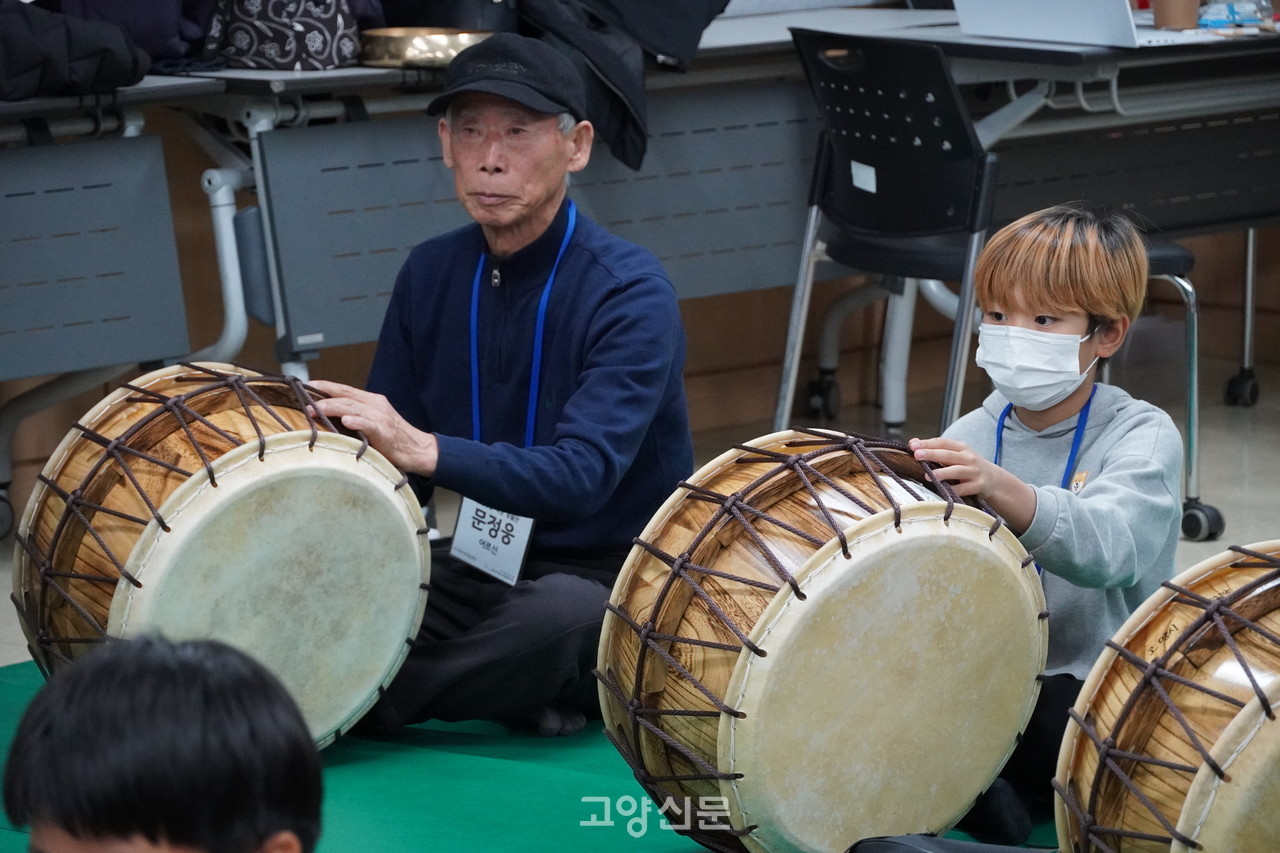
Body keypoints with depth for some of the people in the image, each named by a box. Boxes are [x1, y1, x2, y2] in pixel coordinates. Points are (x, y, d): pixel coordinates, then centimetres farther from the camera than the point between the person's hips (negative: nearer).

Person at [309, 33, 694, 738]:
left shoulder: (629, 293, -17)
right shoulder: (431, 274, 2)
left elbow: (581, 475, -30)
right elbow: (385, 445, 5)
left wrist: (426, 450, -44)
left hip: (607, 581, -4)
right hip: (480, 566, 5)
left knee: (559, 615, -39)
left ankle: (365, 704, -15)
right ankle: (513, 691, -4)